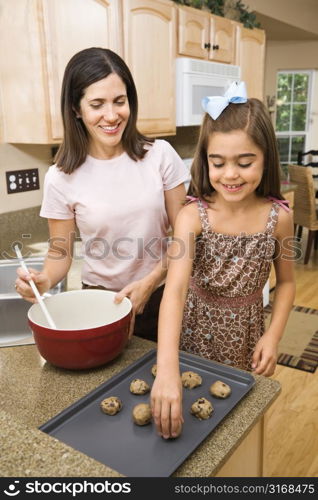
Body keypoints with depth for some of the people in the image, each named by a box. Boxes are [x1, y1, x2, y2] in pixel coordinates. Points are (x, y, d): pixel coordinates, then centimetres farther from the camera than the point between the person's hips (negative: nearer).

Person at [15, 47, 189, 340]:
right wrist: (45, 280, -23)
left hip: (160, 296, 1)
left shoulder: (160, 155, -10)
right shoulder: (61, 178, -11)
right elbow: (60, 252, -2)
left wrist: (150, 282, -16)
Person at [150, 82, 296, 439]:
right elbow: (175, 288, -35)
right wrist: (166, 369, -46)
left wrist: (273, 335, -11)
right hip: (195, 330, -1)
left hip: (245, 335, 2)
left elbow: (285, 281, 2)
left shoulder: (278, 217, -14)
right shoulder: (193, 214, -22)